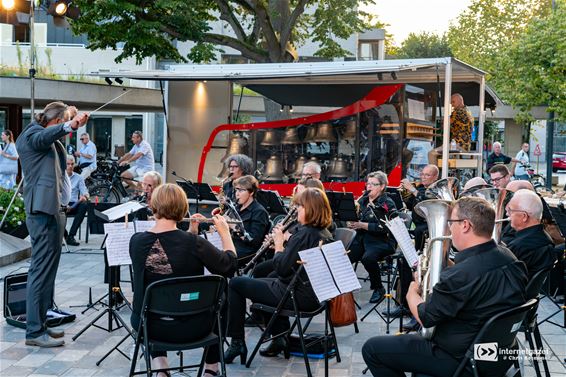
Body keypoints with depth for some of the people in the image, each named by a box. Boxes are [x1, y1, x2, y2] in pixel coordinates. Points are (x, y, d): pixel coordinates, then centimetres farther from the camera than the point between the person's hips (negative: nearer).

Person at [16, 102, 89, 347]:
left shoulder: (51, 140, 23)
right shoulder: (32, 134, -8)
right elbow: (44, 137, -29)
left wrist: (72, 123, 13)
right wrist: (70, 125, -49)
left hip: (55, 209, 11)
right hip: (43, 210, -11)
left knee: (48, 269, 13)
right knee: (42, 270, -10)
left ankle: (39, 324, 21)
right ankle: (34, 332, -7)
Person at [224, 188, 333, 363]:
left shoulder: (304, 234, -21)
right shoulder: (326, 234, 5)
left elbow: (282, 269, -21)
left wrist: (279, 244, -8)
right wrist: (285, 243, 4)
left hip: (297, 296, -9)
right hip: (315, 295, 9)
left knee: (236, 283, 6)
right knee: (269, 280, 36)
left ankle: (237, 343, 11)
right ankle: (279, 338, 28)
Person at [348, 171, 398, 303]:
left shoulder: (387, 203, -5)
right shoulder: (362, 201, 14)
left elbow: (384, 228, -16)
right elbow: (354, 219, 17)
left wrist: (362, 225, -21)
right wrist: (352, 223, -8)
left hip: (381, 241, -5)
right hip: (361, 238, 5)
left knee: (368, 258, -34)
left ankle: (379, 288, -10)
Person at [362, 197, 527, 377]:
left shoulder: (460, 274, -32)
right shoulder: (511, 259, -7)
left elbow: (424, 318, -17)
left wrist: (411, 293, 2)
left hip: (460, 360, -9)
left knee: (371, 348, 2)